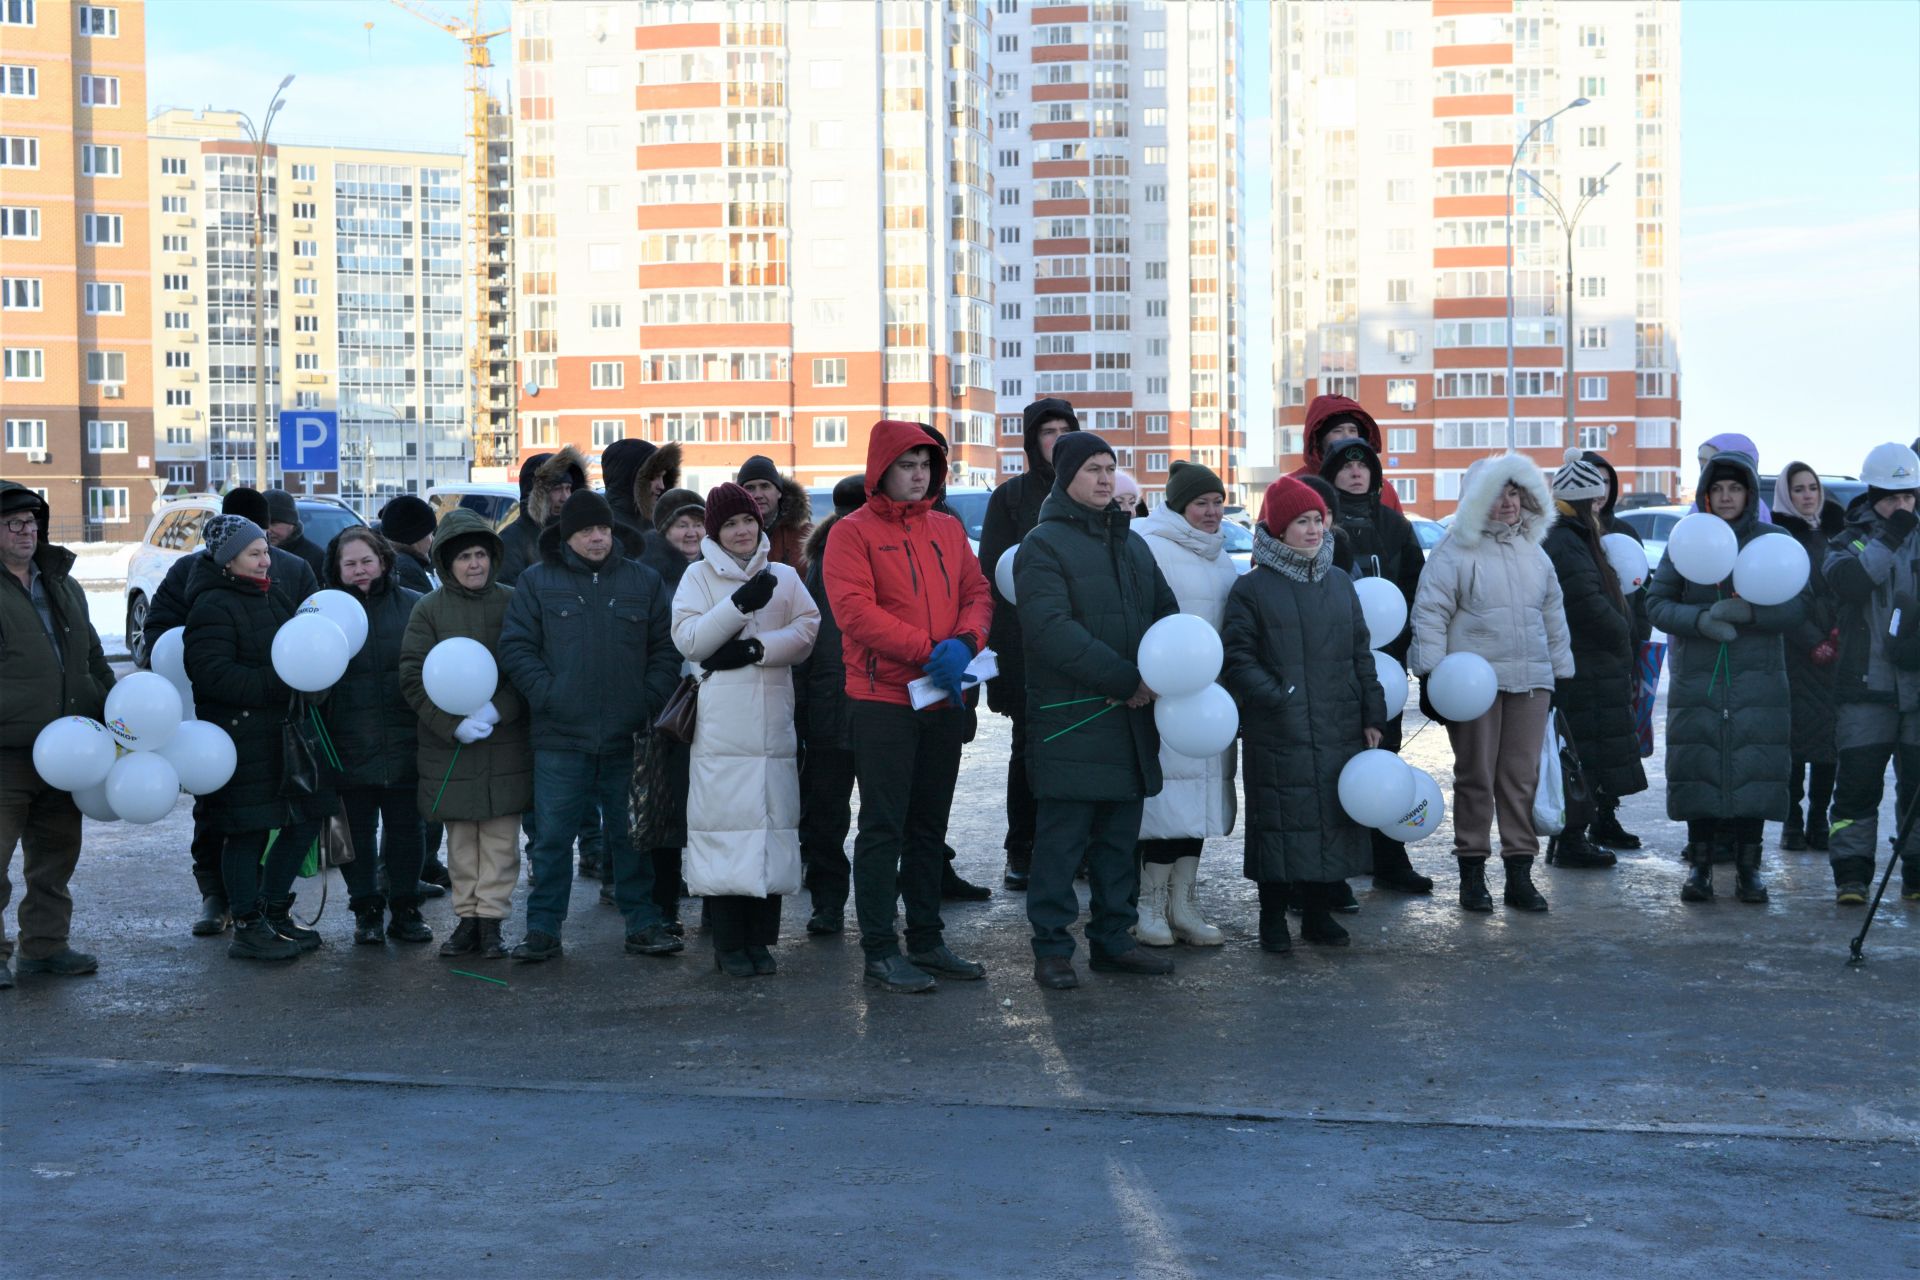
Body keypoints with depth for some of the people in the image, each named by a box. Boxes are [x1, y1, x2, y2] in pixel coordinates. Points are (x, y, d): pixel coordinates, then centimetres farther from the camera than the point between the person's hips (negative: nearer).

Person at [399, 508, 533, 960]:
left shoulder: (513, 603, 3)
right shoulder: (429, 610, 3)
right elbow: (413, 678, -1)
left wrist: (499, 709, -15)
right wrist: (453, 725, -12)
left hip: (506, 743, 0)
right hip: (448, 746, 0)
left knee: (500, 836, 0)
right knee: (460, 838, 6)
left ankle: (491, 919, 7)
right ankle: (467, 918, 15)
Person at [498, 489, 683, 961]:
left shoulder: (644, 582, 9)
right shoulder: (536, 582, 5)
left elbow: (665, 651, 10)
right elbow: (516, 648, 2)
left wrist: (650, 701, -3)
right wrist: (547, 695, -10)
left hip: (628, 739, 1)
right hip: (560, 738, -1)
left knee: (632, 836, 8)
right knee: (552, 838, 2)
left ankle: (643, 924, 17)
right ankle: (543, 929, 10)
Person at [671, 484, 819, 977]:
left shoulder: (784, 577, 15)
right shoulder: (699, 576, 9)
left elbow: (807, 630, 2)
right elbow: (687, 640, -3)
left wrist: (756, 648, -11)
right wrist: (740, 605, -14)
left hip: (773, 724, 2)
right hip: (722, 727, -2)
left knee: (771, 821, 0)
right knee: (726, 825, -6)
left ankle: (760, 937, 9)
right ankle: (729, 942, 1)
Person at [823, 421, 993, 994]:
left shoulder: (948, 530, 13)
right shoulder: (853, 533, -5)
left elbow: (978, 593, 11)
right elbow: (855, 609, -16)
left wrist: (965, 641, -12)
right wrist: (928, 651, -22)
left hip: (943, 700, 6)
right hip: (883, 700, -6)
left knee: (930, 826, 13)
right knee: (883, 827, -4)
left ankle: (926, 939, 23)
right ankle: (880, 951, 1)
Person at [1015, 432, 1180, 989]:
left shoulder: (1131, 543, 17)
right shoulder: (1044, 544, -7)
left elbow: (1167, 614, 18)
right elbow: (1052, 630, -18)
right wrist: (1126, 679, -18)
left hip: (1131, 716, 7)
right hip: (1069, 720, -7)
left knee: (1120, 837, 12)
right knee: (1062, 838, -3)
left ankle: (1114, 938, 21)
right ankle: (1052, 949, 4)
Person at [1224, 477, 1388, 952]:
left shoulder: (1340, 584, 13)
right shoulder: (1252, 588, -3)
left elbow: (1361, 654, 15)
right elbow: (1238, 659, -6)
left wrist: (1373, 715, 10)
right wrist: (1278, 698, -15)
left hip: (1340, 731, 5)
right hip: (1279, 735, -5)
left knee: (1336, 819, 8)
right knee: (1281, 823, -2)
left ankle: (1319, 912, 20)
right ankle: (1273, 918, 10)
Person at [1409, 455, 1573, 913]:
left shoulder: (1533, 552, 16)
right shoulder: (1456, 550, -3)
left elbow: (1553, 614, 22)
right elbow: (1429, 613, -7)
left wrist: (1560, 670, 18)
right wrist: (1432, 674, -13)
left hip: (1529, 683, 5)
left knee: (1522, 778, 5)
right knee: (1476, 778, 2)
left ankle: (1519, 873, 12)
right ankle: (1472, 873, 10)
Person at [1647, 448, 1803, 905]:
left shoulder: (1774, 541, 4)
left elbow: (1795, 608, -1)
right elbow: (1657, 603, 2)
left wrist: (1749, 612, -19)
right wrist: (1702, 620, -16)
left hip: (1757, 682, -1)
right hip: (1696, 679, 1)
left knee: (1753, 769, -3)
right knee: (1698, 770, 0)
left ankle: (1748, 867, 7)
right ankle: (1700, 865, 9)